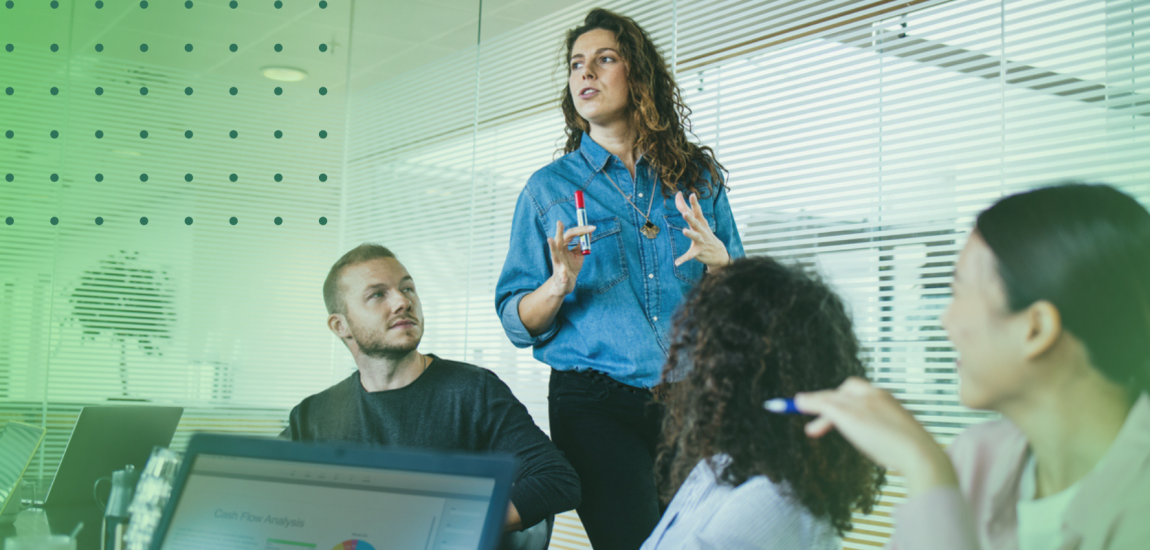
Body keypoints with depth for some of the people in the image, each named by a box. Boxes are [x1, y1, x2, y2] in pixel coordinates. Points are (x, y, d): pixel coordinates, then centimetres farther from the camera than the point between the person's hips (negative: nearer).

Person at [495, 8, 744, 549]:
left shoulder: (697, 176, 12)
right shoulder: (548, 188, 8)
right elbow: (516, 323, 4)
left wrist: (717, 261, -8)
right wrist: (560, 284, -16)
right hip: (596, 403, -2)